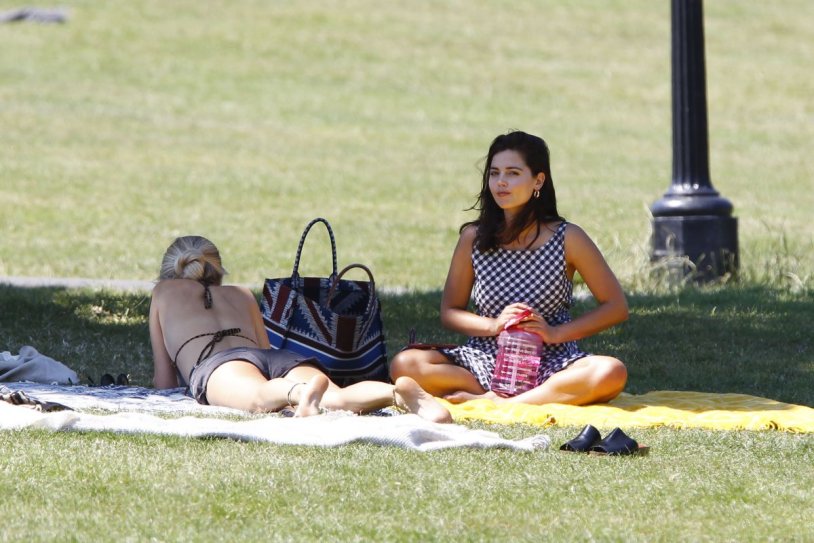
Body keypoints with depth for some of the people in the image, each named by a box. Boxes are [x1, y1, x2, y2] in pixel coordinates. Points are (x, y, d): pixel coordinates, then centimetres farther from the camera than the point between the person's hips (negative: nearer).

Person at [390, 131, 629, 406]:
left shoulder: (567, 238, -2)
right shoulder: (474, 238, 3)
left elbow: (616, 307, 0)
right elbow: (449, 311, 9)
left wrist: (555, 333, -11)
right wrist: (494, 325, -10)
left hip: (551, 361, -2)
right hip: (486, 360, 2)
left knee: (612, 373, -34)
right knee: (405, 365, -24)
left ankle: (492, 402, -27)